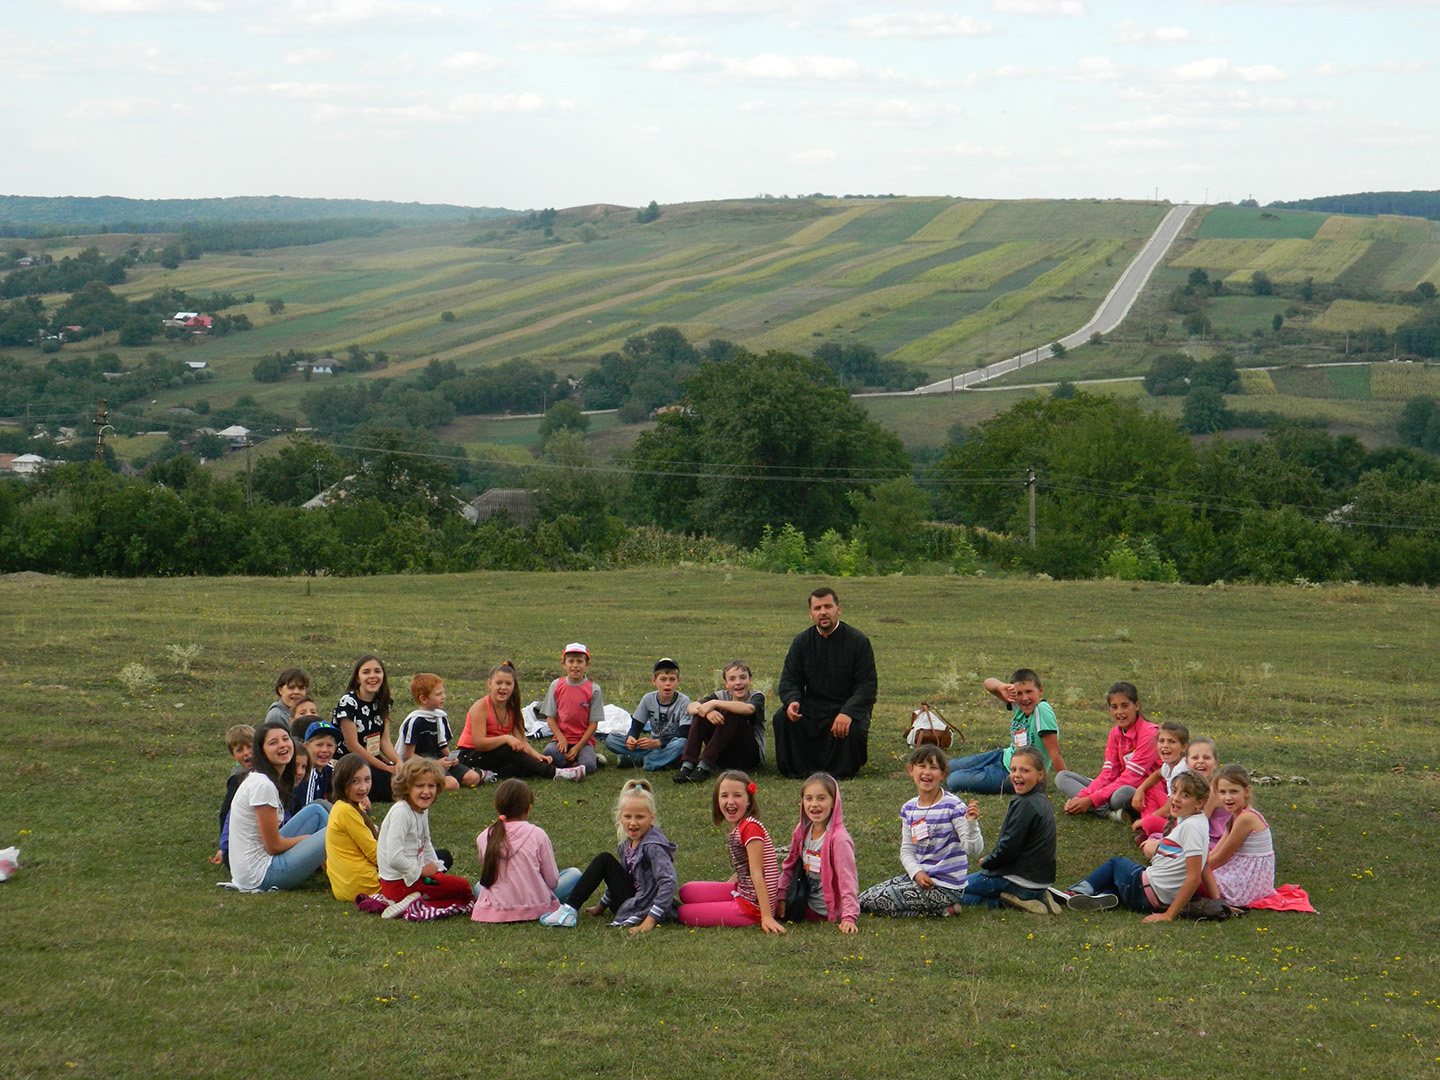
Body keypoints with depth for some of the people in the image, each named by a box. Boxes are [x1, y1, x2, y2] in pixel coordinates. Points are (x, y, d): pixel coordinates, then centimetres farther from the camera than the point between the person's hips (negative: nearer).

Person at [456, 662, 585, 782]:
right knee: (508, 750, -33)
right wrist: (506, 738, -36)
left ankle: (490, 774, -37)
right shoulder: (481, 707, -16)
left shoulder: (512, 708, 4)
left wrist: (535, 755, -25)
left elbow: (521, 741, -6)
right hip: (469, 756, -7)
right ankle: (552, 773, -36)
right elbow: (478, 743, -26)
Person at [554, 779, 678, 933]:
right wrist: (603, 903, 25)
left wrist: (651, 919, -32)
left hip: (644, 908, -9)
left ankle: (570, 909, -8)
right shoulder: (629, 843, 7)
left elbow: (670, 883, -30)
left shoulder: (653, 847, -21)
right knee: (604, 859, 7)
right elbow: (619, 878, 21)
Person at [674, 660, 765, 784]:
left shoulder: (757, 696, -4)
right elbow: (691, 707, -11)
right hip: (723, 757, 4)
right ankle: (687, 765, -26)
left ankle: (705, 766, -32)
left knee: (731, 714, -27)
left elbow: (749, 709, -31)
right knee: (701, 714, -15)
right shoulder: (723, 696, 6)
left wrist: (714, 704, -34)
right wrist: (708, 711, -33)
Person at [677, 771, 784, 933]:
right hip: (742, 892, 10)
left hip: (753, 907, -10)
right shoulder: (737, 828, 9)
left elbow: (757, 874, -23)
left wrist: (766, 916, -24)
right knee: (686, 891, 16)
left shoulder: (750, 827, -19)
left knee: (684, 913, 0)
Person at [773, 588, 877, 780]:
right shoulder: (802, 641, 4)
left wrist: (847, 712, -28)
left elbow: (868, 685, -11)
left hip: (848, 705, -3)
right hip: (812, 705, 3)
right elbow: (789, 680, 3)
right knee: (782, 718, -23)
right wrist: (792, 701, -23)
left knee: (853, 728, -34)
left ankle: (841, 771, -6)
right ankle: (799, 770, -10)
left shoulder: (857, 641, -7)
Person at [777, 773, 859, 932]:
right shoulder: (802, 830, -3)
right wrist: (781, 896, 8)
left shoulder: (839, 838, -24)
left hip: (828, 912, -6)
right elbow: (790, 865, 10)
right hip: (809, 906, 6)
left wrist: (849, 918, -32)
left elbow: (848, 879, -26)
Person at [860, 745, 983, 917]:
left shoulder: (953, 806, -15)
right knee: (863, 899, 6)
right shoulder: (909, 809, 6)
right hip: (919, 877, 8)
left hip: (945, 886, -8)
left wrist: (971, 822, -36)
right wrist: (917, 872, -12)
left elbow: (974, 851, -18)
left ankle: (941, 910, -2)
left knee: (878, 901, -16)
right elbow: (907, 850, 8)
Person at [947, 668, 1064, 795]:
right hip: (1005, 757, 8)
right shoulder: (1018, 705, -8)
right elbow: (988, 683, -6)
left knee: (953, 781, -7)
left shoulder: (1042, 709, -28)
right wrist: (1002, 687, -28)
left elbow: (1055, 754, -28)